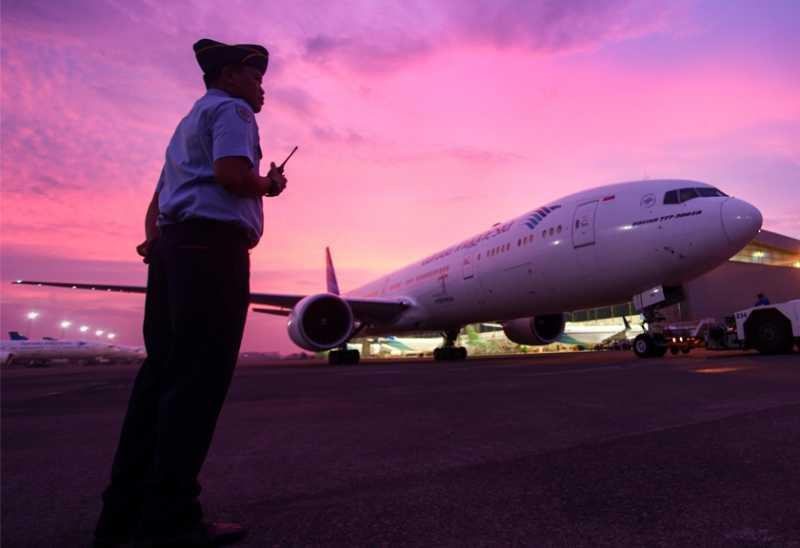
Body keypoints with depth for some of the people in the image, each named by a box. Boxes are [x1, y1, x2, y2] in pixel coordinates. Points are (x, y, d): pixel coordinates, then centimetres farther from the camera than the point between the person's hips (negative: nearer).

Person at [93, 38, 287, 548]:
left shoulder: (189, 122, 32)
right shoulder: (232, 110, 4)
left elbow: (159, 199, 27)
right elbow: (231, 173, -16)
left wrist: (156, 241, 16)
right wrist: (270, 185, 2)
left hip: (174, 243, 9)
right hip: (214, 243, -9)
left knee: (162, 373, 5)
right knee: (199, 378, -11)